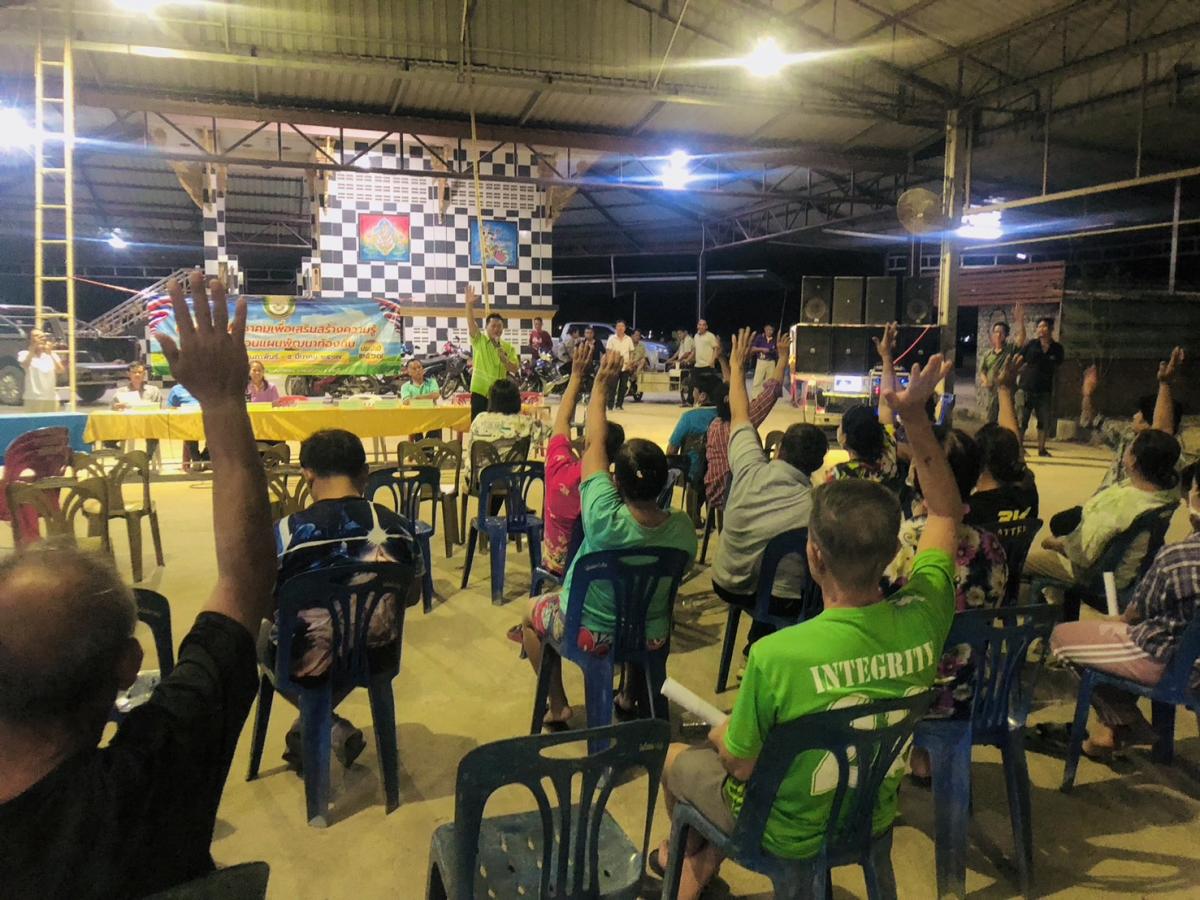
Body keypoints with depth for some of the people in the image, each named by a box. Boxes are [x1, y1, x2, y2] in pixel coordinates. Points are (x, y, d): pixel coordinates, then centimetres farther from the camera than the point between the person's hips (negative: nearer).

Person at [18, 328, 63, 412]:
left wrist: (51, 354, -16)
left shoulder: (52, 355, 10)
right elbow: (25, 365, -20)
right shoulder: (24, 354, 2)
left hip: (51, 398, 3)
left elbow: (61, 370, -6)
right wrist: (33, 348, -26)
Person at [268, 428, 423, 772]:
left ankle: (333, 729, 19)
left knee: (262, 634, 31)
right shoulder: (397, 526, -14)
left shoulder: (286, 532, -22)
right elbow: (412, 597, 0)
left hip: (307, 660, -2)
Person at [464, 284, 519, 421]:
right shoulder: (479, 341, 0)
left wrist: (503, 357, -16)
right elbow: (471, 323, -16)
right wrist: (469, 304, -31)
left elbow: (514, 370, 1)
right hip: (480, 392, -3)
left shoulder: (508, 347, 6)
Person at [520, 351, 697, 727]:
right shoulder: (683, 528, -22)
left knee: (531, 612, 26)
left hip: (589, 634, -4)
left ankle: (558, 706, 28)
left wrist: (601, 385, -11)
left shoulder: (606, 520, -33)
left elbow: (594, 442, -23)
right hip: (650, 637, 4)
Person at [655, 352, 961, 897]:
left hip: (792, 834, -5)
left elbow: (741, 763, -21)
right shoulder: (924, 619, -23)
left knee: (676, 756, 24)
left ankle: (692, 854, 54)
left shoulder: (775, 655, -38)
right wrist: (915, 414, -11)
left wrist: (725, 735, 1)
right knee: (728, 731, 28)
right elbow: (948, 512, -6)